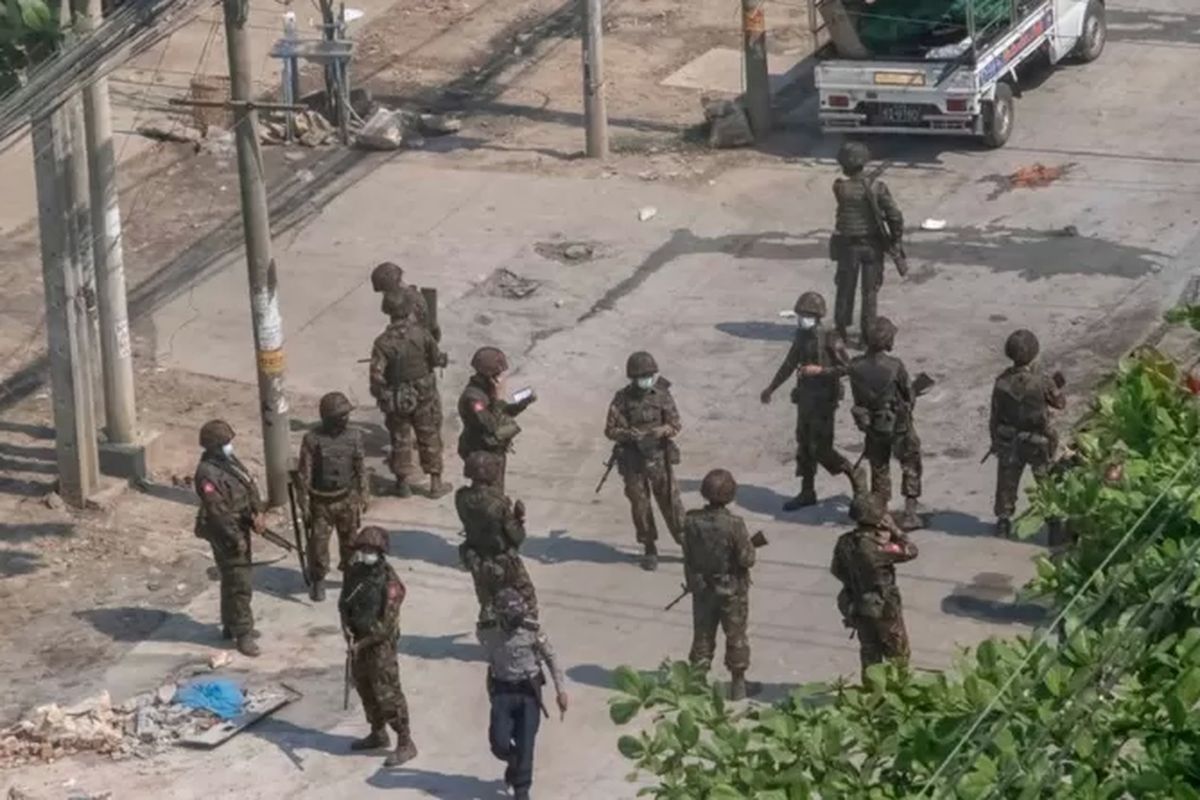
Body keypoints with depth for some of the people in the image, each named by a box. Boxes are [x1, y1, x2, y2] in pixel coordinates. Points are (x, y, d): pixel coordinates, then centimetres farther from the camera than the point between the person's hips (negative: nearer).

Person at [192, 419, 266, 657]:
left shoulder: (230, 461, 5)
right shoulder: (207, 473, -24)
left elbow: (250, 487, 9)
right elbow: (218, 512, -25)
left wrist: (258, 513, -6)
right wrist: (235, 539, -22)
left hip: (240, 528, 9)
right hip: (226, 534, -9)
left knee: (232, 580, 21)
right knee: (239, 584, -6)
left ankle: (231, 625, 34)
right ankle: (242, 634, 0)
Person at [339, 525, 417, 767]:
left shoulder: (389, 581, -21)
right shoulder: (354, 572, 2)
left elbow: (388, 623, -22)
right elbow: (344, 603, 11)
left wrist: (363, 643, -19)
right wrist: (347, 628, -7)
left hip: (380, 644, -8)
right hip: (359, 641, 8)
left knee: (387, 694, -7)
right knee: (365, 688, 20)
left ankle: (405, 744, 0)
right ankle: (378, 734, 37)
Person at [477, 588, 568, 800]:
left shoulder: (533, 631, -15)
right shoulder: (486, 632, -11)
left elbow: (551, 659, -4)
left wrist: (561, 690, -8)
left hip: (529, 692, -1)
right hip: (502, 692, 1)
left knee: (525, 745, -3)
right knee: (500, 743, -8)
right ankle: (514, 762, 28)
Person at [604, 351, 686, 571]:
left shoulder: (662, 395, -3)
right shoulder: (622, 398, -7)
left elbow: (675, 424, -1)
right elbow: (610, 429, -6)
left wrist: (664, 430, -24)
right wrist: (629, 434, -25)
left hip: (659, 457, 0)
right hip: (633, 460, 0)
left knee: (670, 501, 2)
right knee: (640, 505, 6)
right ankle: (649, 549, 19)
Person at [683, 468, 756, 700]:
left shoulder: (691, 520, -13)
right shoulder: (734, 524, -26)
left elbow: (687, 556, -2)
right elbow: (747, 559, -20)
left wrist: (693, 583, 12)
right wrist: (750, 546, 1)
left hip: (701, 588, 3)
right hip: (731, 590, -3)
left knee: (702, 635, 17)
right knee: (736, 637, 14)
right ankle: (738, 684, 23)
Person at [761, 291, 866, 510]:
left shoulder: (830, 340, -18)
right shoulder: (801, 336, 4)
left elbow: (847, 368, -16)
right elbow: (789, 365, 17)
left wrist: (820, 370, -24)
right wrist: (771, 388, 23)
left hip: (824, 401, -7)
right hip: (805, 398, 7)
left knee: (820, 450, -6)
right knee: (804, 447, 11)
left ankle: (855, 474, 16)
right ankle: (807, 493, 22)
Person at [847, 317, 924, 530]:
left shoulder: (856, 366, -13)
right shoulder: (895, 366, -24)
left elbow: (857, 396, -3)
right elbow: (909, 395, -11)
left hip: (872, 425, 4)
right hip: (898, 425, -4)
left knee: (879, 469, 19)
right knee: (910, 466, 15)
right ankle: (909, 512, 10)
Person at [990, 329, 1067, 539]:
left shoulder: (1002, 382, -13)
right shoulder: (1042, 382, -22)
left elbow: (995, 415, -4)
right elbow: (1060, 403, -5)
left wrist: (996, 441, 9)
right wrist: (1057, 387, 15)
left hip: (1009, 442, 2)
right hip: (1038, 443, -2)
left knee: (1007, 482, 19)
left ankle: (1003, 521, 29)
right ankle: (1054, 526, 13)